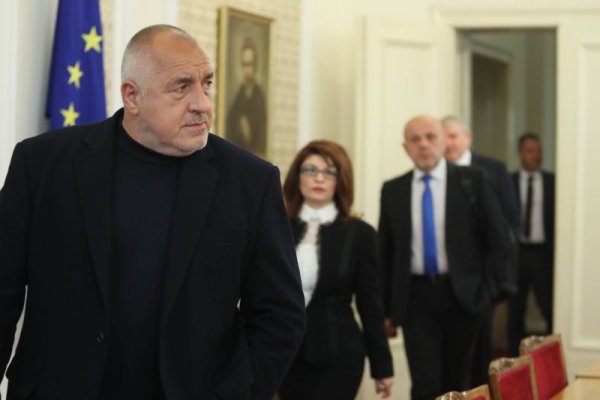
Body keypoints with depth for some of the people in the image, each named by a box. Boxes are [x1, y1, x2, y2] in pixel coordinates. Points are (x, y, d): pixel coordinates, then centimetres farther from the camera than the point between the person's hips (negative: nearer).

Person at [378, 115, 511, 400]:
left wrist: (481, 286, -4)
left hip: (462, 295, 0)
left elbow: (498, 241, 2)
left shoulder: (472, 181, -1)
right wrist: (387, 309, 5)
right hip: (416, 296, 0)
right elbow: (385, 252, 7)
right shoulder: (392, 191, 4)